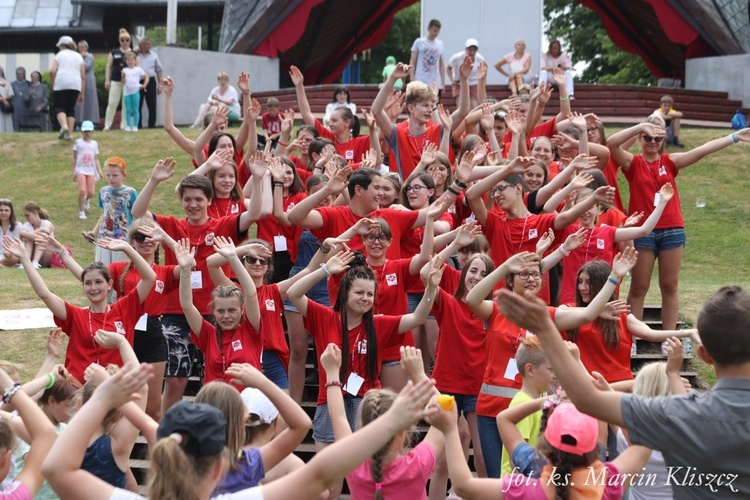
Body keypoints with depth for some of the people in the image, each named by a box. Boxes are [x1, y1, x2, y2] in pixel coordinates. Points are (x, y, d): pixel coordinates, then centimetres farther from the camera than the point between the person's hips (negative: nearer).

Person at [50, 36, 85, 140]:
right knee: (71, 109, 11)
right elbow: (83, 76, 16)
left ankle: (64, 126, -28)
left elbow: (52, 71, -5)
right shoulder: (78, 56, 20)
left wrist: (53, 85, 7)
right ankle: (69, 134, 4)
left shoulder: (59, 55, 10)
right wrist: (81, 93, 18)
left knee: (60, 108, -1)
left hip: (61, 84, -3)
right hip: (76, 85, 3)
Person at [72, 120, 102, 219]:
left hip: (91, 171, 3)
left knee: (91, 193, 1)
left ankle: (86, 200, 39)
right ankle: (81, 211, -3)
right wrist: (74, 171, -1)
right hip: (81, 170, -3)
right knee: (82, 190, -17)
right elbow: (74, 158, 4)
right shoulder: (78, 143, 2)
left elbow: (96, 159, 10)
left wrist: (99, 171, -2)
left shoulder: (94, 144, 9)